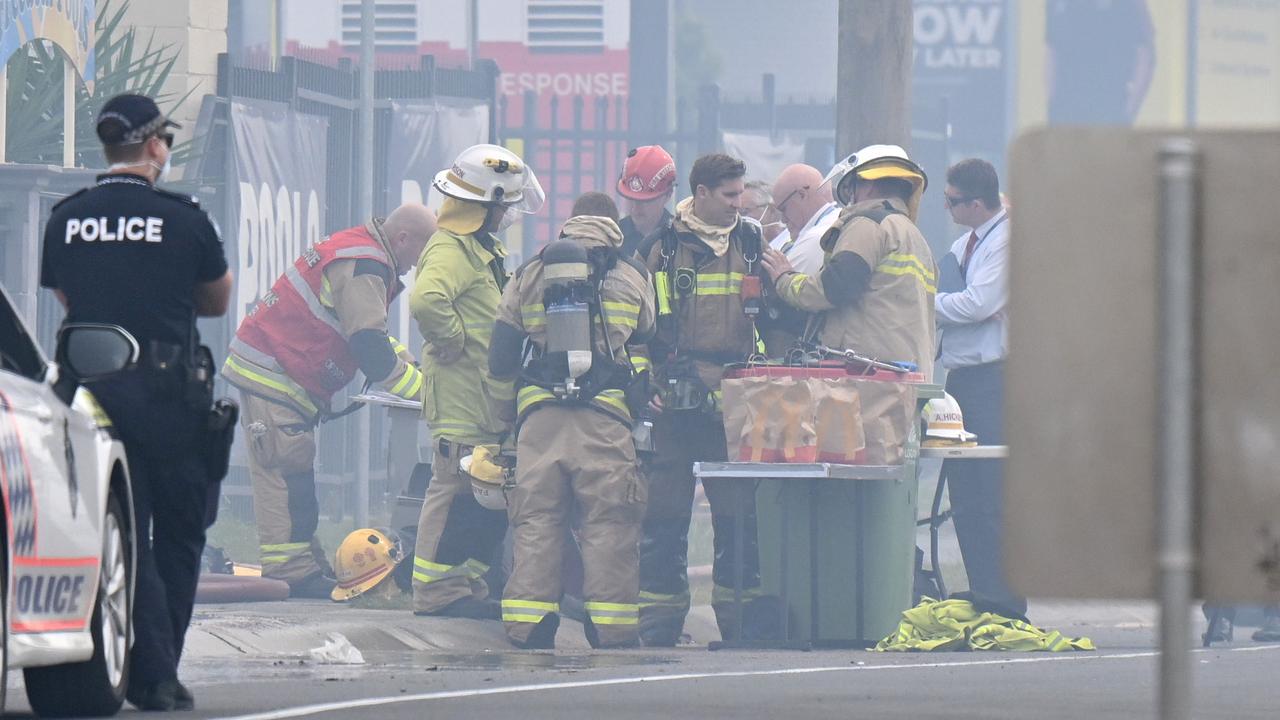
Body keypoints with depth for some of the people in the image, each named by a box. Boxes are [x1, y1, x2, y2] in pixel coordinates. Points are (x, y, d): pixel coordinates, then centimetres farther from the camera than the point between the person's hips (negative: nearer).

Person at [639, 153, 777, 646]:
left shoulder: (751, 244, 13)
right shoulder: (664, 245, 4)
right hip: (674, 398, -2)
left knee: (740, 512, 0)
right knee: (664, 512, 0)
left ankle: (744, 616, 6)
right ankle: (660, 618, 5)